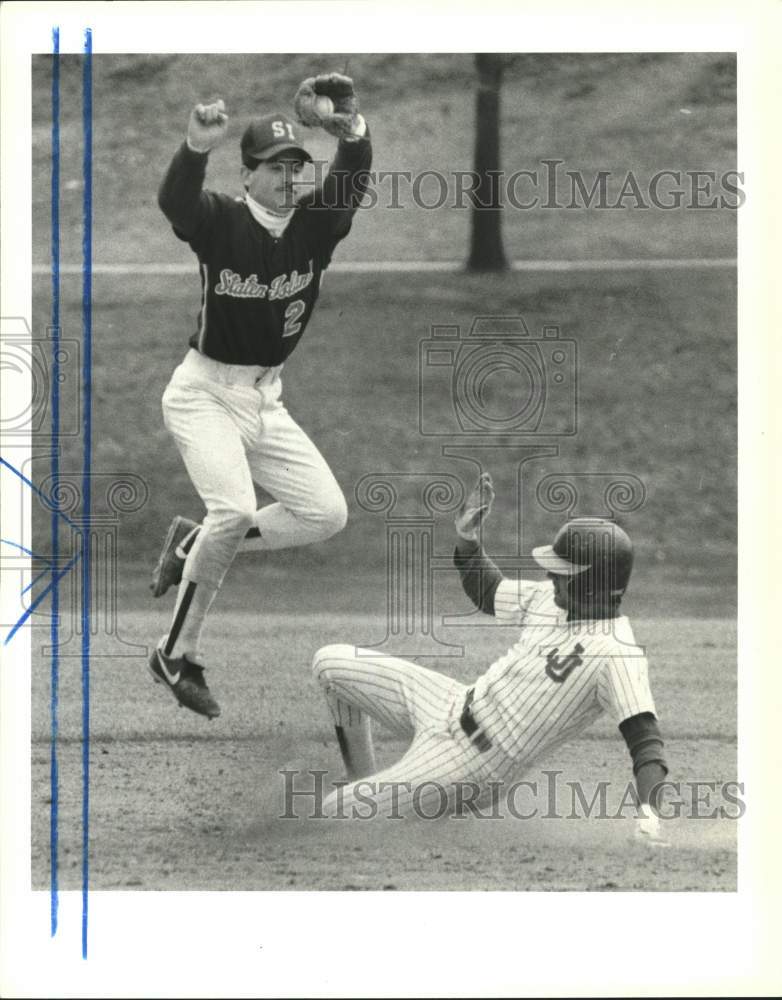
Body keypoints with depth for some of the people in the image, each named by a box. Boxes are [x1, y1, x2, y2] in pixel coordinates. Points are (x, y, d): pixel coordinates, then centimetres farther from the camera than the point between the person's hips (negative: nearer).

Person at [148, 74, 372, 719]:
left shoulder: (316, 223, -5)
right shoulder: (220, 222, -15)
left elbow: (352, 181, -25)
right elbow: (175, 199, -37)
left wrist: (352, 131, -47)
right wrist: (197, 146, -58)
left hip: (266, 399, 6)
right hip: (204, 393, -6)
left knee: (327, 512, -1)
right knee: (236, 508, -25)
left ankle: (193, 545, 16)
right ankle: (179, 657, -12)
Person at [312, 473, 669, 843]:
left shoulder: (617, 653, -25)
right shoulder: (551, 597, 1)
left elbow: (645, 737, -31)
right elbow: (485, 591, 20)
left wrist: (646, 810, -46)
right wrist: (466, 535, 3)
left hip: (470, 759, -8)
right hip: (454, 704, 8)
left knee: (335, 814, -14)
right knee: (331, 662, 13)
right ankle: (361, 782, 24)